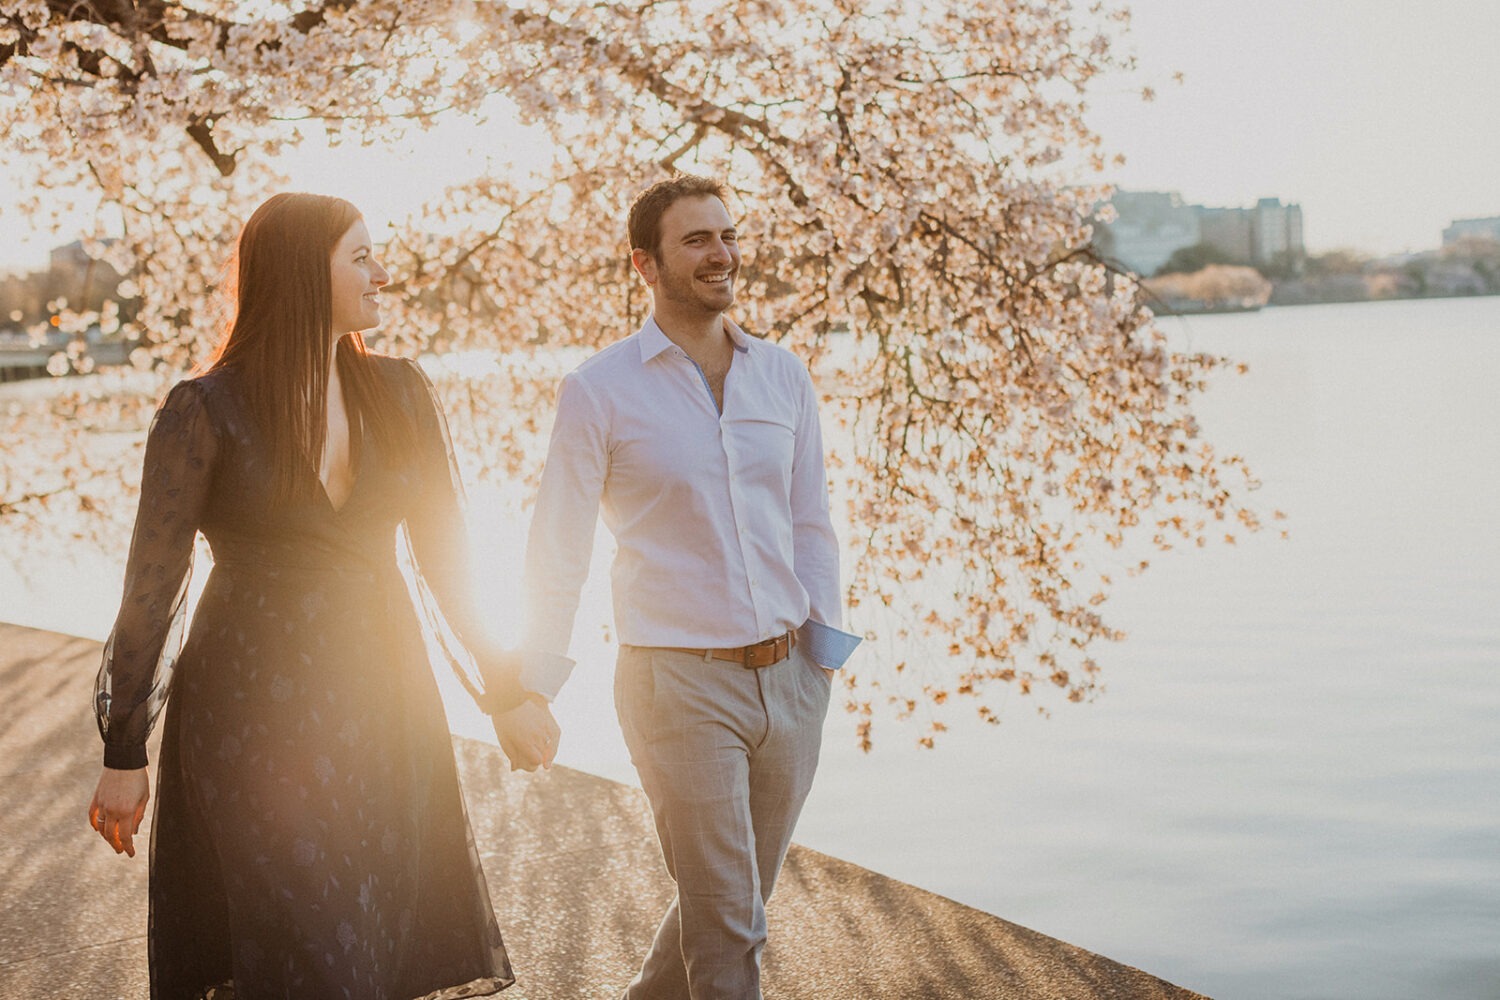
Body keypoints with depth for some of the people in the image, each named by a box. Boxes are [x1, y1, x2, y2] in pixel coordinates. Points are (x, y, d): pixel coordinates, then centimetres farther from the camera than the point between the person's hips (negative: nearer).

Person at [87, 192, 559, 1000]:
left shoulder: (400, 394, 5)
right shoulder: (205, 412, -8)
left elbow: (447, 556, 9)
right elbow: (152, 588, -5)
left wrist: (506, 691, 6)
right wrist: (123, 754, -3)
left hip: (381, 700, 4)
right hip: (254, 711, -4)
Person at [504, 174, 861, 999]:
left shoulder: (784, 377, 7)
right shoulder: (598, 391, -6)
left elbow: (811, 528, 12)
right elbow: (556, 555, -2)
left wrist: (824, 658, 8)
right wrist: (531, 695, -1)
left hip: (788, 679, 5)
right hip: (681, 685, -5)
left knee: (733, 905, 17)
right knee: (726, 923, -2)